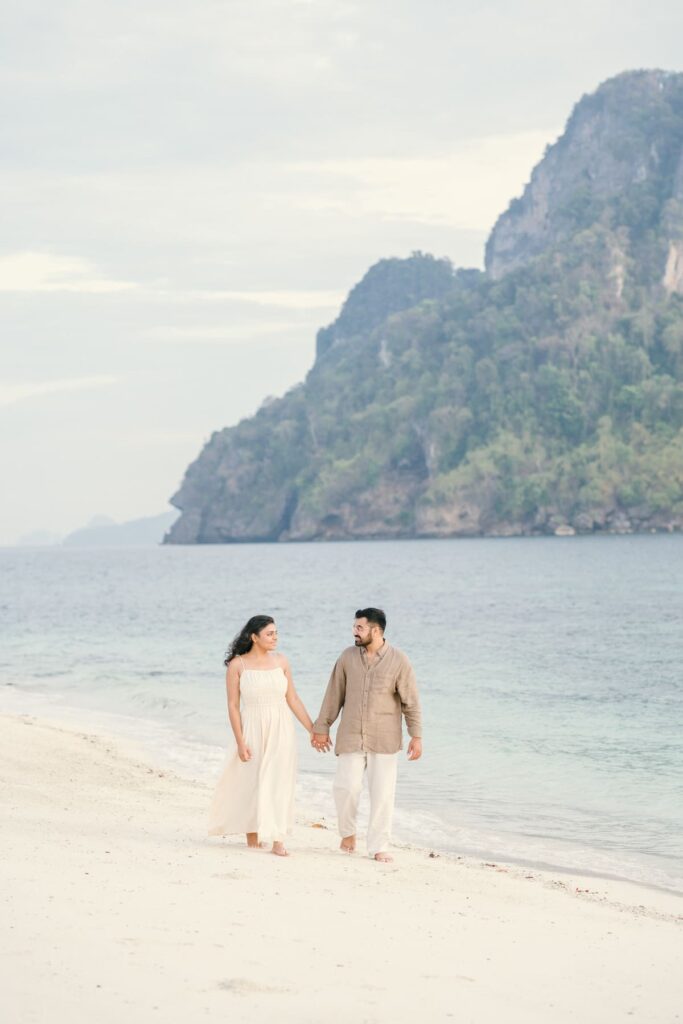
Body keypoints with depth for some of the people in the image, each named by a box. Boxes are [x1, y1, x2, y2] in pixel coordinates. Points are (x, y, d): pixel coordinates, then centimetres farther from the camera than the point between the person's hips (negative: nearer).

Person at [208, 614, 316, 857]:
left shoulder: (280, 661, 2)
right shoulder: (237, 665, -7)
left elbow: (293, 699, 7)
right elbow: (233, 705, -7)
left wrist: (313, 730, 6)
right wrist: (240, 742, -11)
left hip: (281, 730, 2)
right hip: (253, 730, -2)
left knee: (278, 783, -1)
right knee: (251, 782, 8)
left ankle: (277, 840, 0)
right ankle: (252, 835, 27)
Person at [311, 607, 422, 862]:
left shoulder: (398, 661, -5)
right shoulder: (347, 657, 3)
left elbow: (411, 701, -2)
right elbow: (334, 695, 10)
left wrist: (416, 736, -5)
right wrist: (322, 727, 12)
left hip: (384, 740, -1)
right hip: (351, 737, 1)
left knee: (383, 793, -1)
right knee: (346, 787, -6)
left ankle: (379, 847, 9)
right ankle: (348, 833, 20)